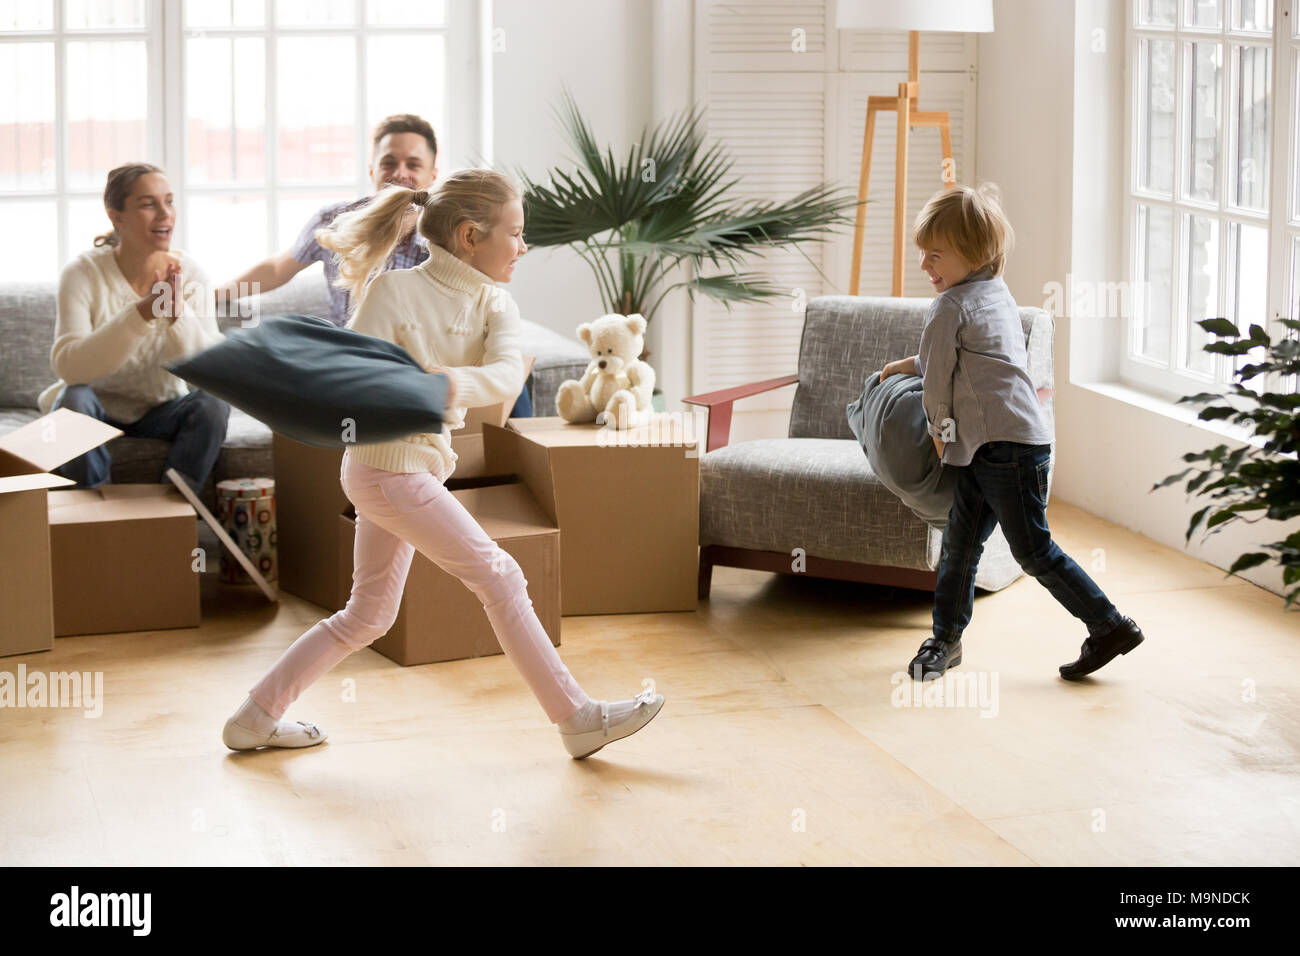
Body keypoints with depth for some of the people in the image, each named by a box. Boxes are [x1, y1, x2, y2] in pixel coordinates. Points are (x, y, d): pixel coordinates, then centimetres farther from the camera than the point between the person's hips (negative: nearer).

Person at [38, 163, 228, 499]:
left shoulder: (189, 274, -10)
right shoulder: (83, 273, -17)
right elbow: (67, 365, -31)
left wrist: (177, 312, -39)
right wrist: (141, 312, -41)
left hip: (163, 410, 2)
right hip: (99, 408, -2)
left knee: (213, 403, -26)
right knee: (73, 399, -33)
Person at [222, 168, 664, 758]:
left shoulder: (494, 305, 3)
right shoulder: (394, 289, -14)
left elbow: (507, 375, -17)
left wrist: (456, 382, -36)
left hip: (417, 468, 8)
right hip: (390, 468, -8)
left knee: (368, 616, 15)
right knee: (499, 578, -6)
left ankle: (257, 718, 23)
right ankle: (577, 719, 0)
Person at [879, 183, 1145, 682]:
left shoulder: (950, 306, -12)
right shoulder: (998, 294, 17)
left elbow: (937, 380, -6)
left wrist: (939, 430, 9)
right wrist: (908, 364, 39)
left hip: (1006, 446, -10)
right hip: (986, 448, 10)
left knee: (1033, 551, -5)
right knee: (959, 542, 12)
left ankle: (1111, 626, 1)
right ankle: (945, 640, 18)